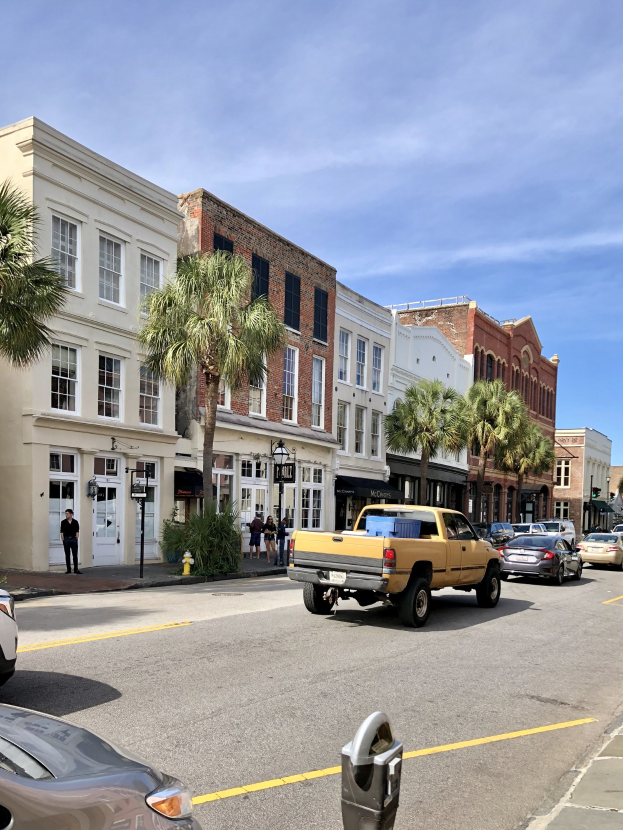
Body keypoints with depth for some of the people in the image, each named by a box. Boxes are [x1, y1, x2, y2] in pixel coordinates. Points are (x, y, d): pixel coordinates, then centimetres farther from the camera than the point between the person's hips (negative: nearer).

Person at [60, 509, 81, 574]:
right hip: (66, 539, 0)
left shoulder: (75, 522, 3)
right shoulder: (63, 522, 2)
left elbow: (77, 531, 4)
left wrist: (76, 539, -5)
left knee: (75, 555, -2)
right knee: (67, 555, 4)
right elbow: (62, 532, 1)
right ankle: (68, 569, 10)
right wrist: (63, 540, -6)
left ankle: (76, 569, 0)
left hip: (73, 539, 0)